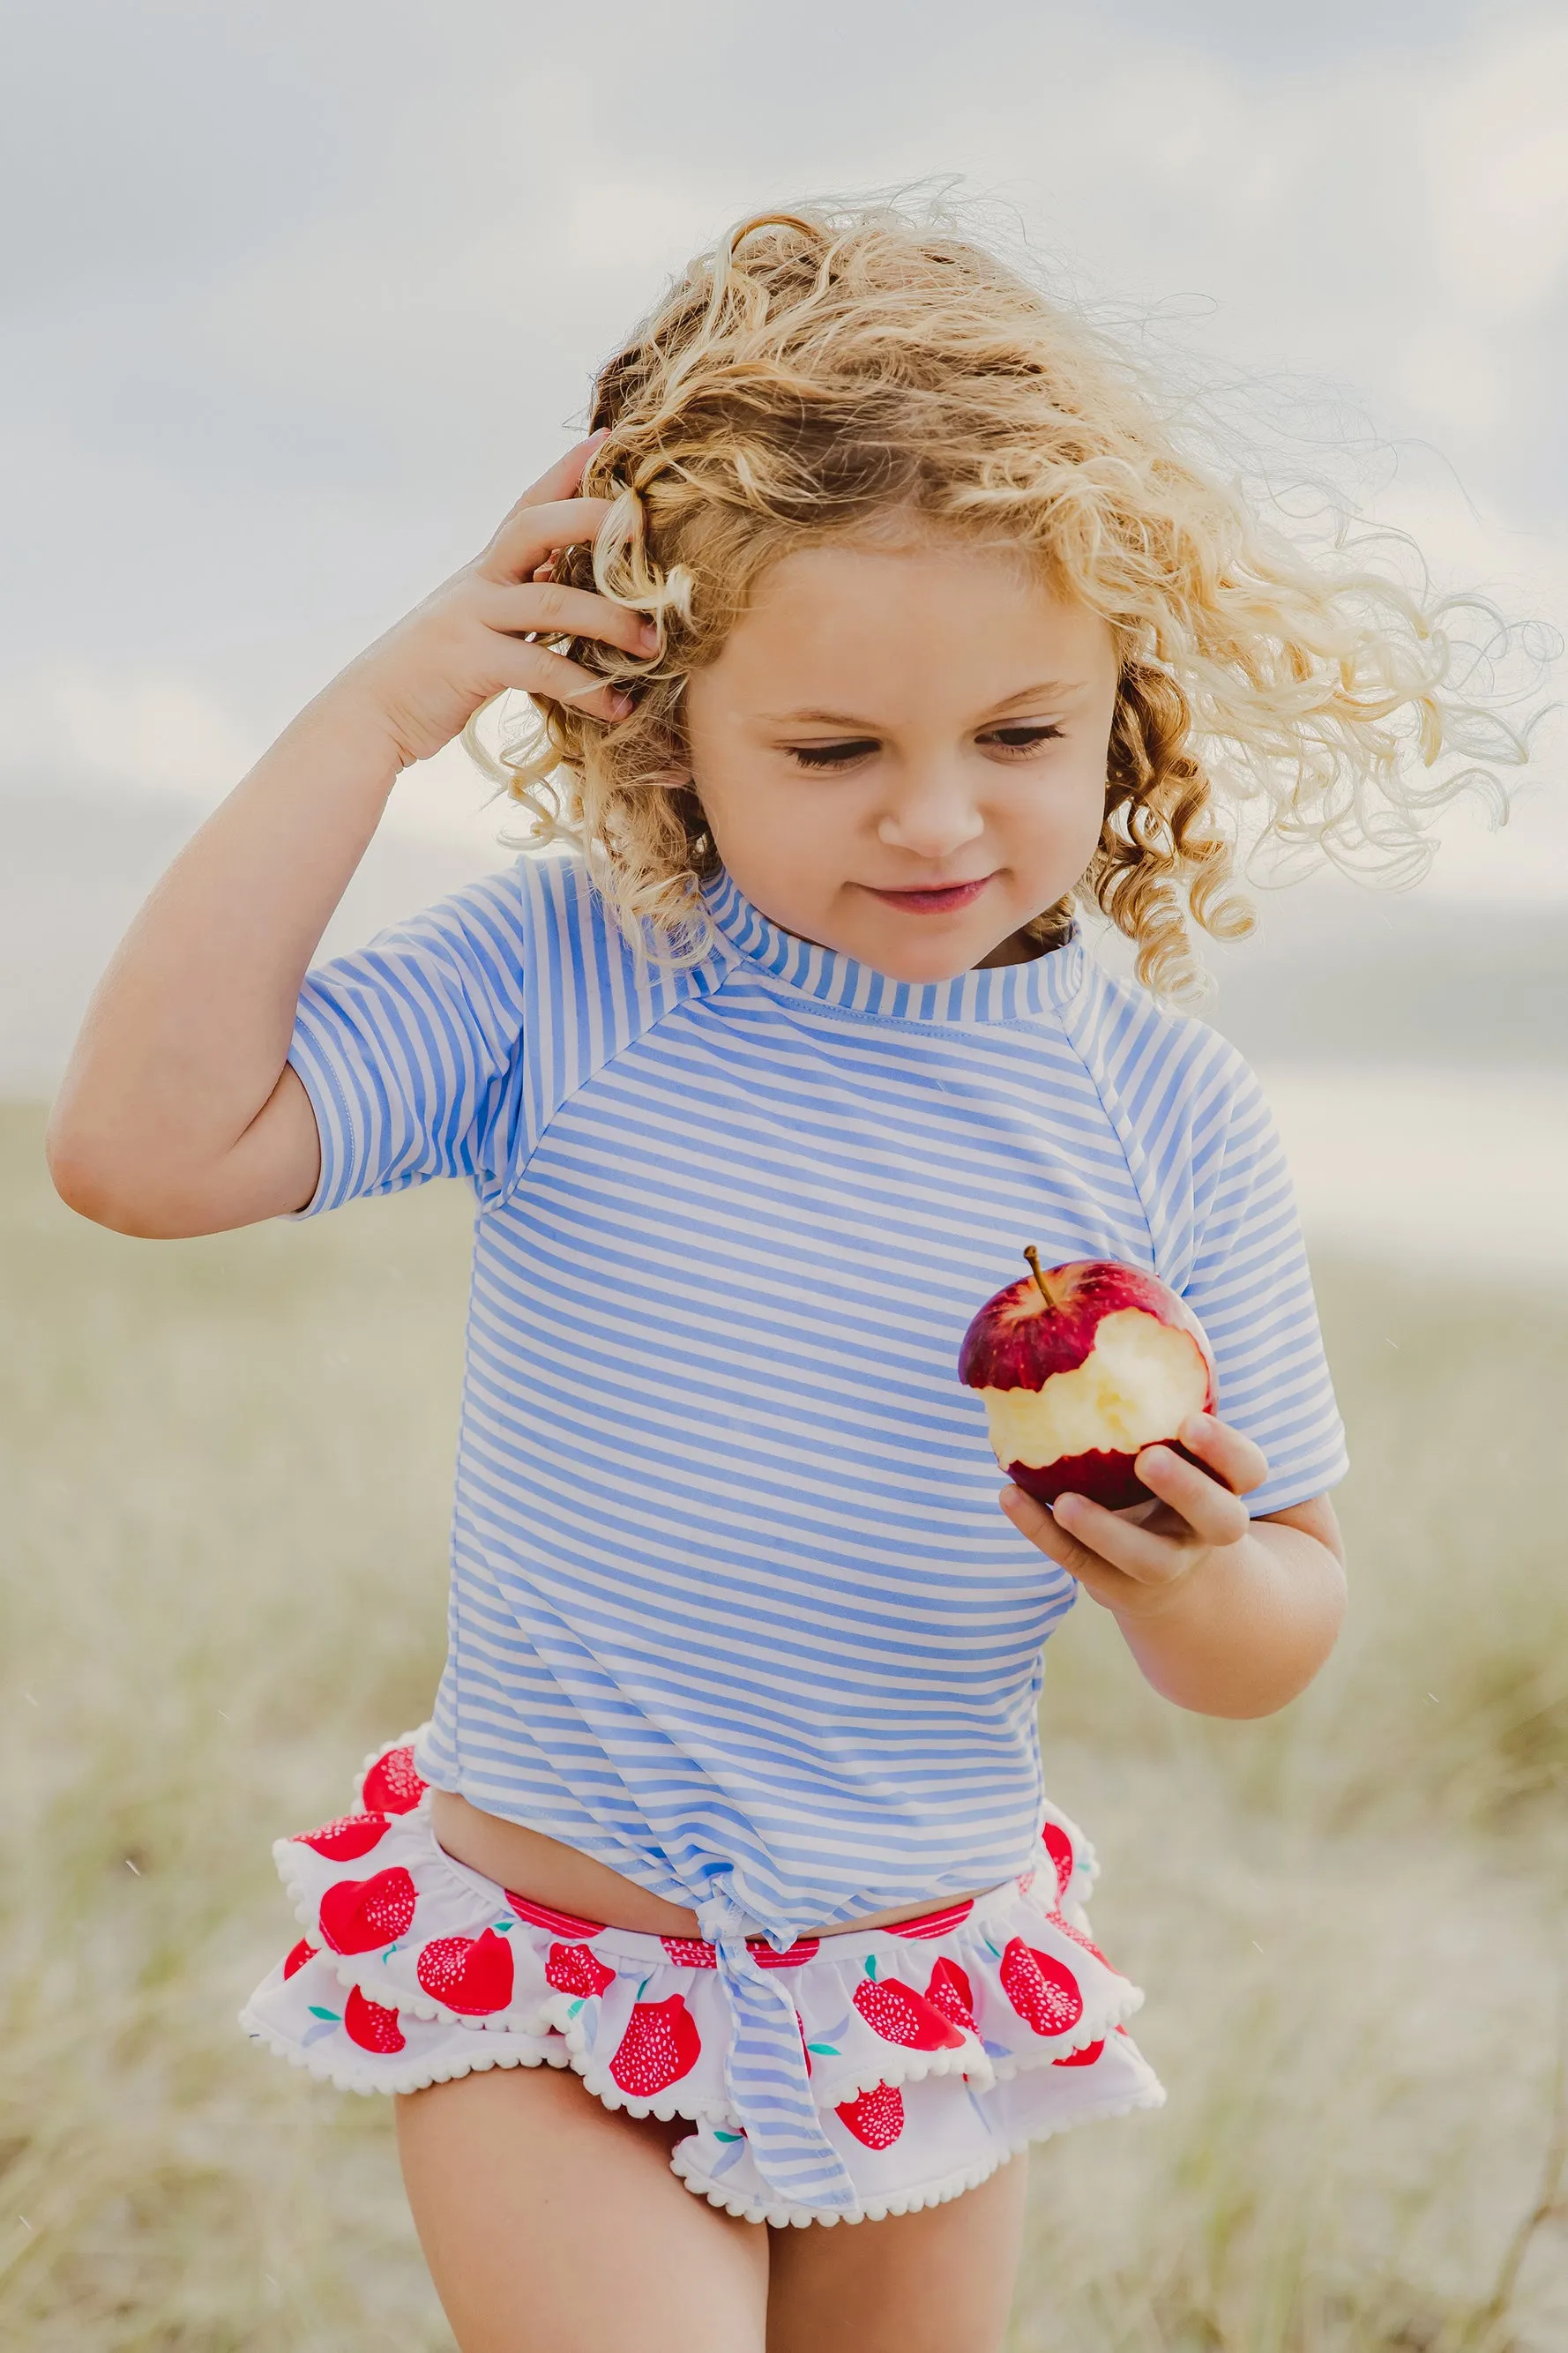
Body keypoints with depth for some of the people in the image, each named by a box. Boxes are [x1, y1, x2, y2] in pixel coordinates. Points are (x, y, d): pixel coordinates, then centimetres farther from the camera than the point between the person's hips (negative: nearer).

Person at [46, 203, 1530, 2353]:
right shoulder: (560, 984, -11)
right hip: (542, 1979, -2)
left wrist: (1185, 1574, -25)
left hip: (927, 2000, 3)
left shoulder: (1166, 1111, -8)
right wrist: (375, 716, -21)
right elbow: (146, 1144, -23)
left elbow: (1279, 1643, -1)